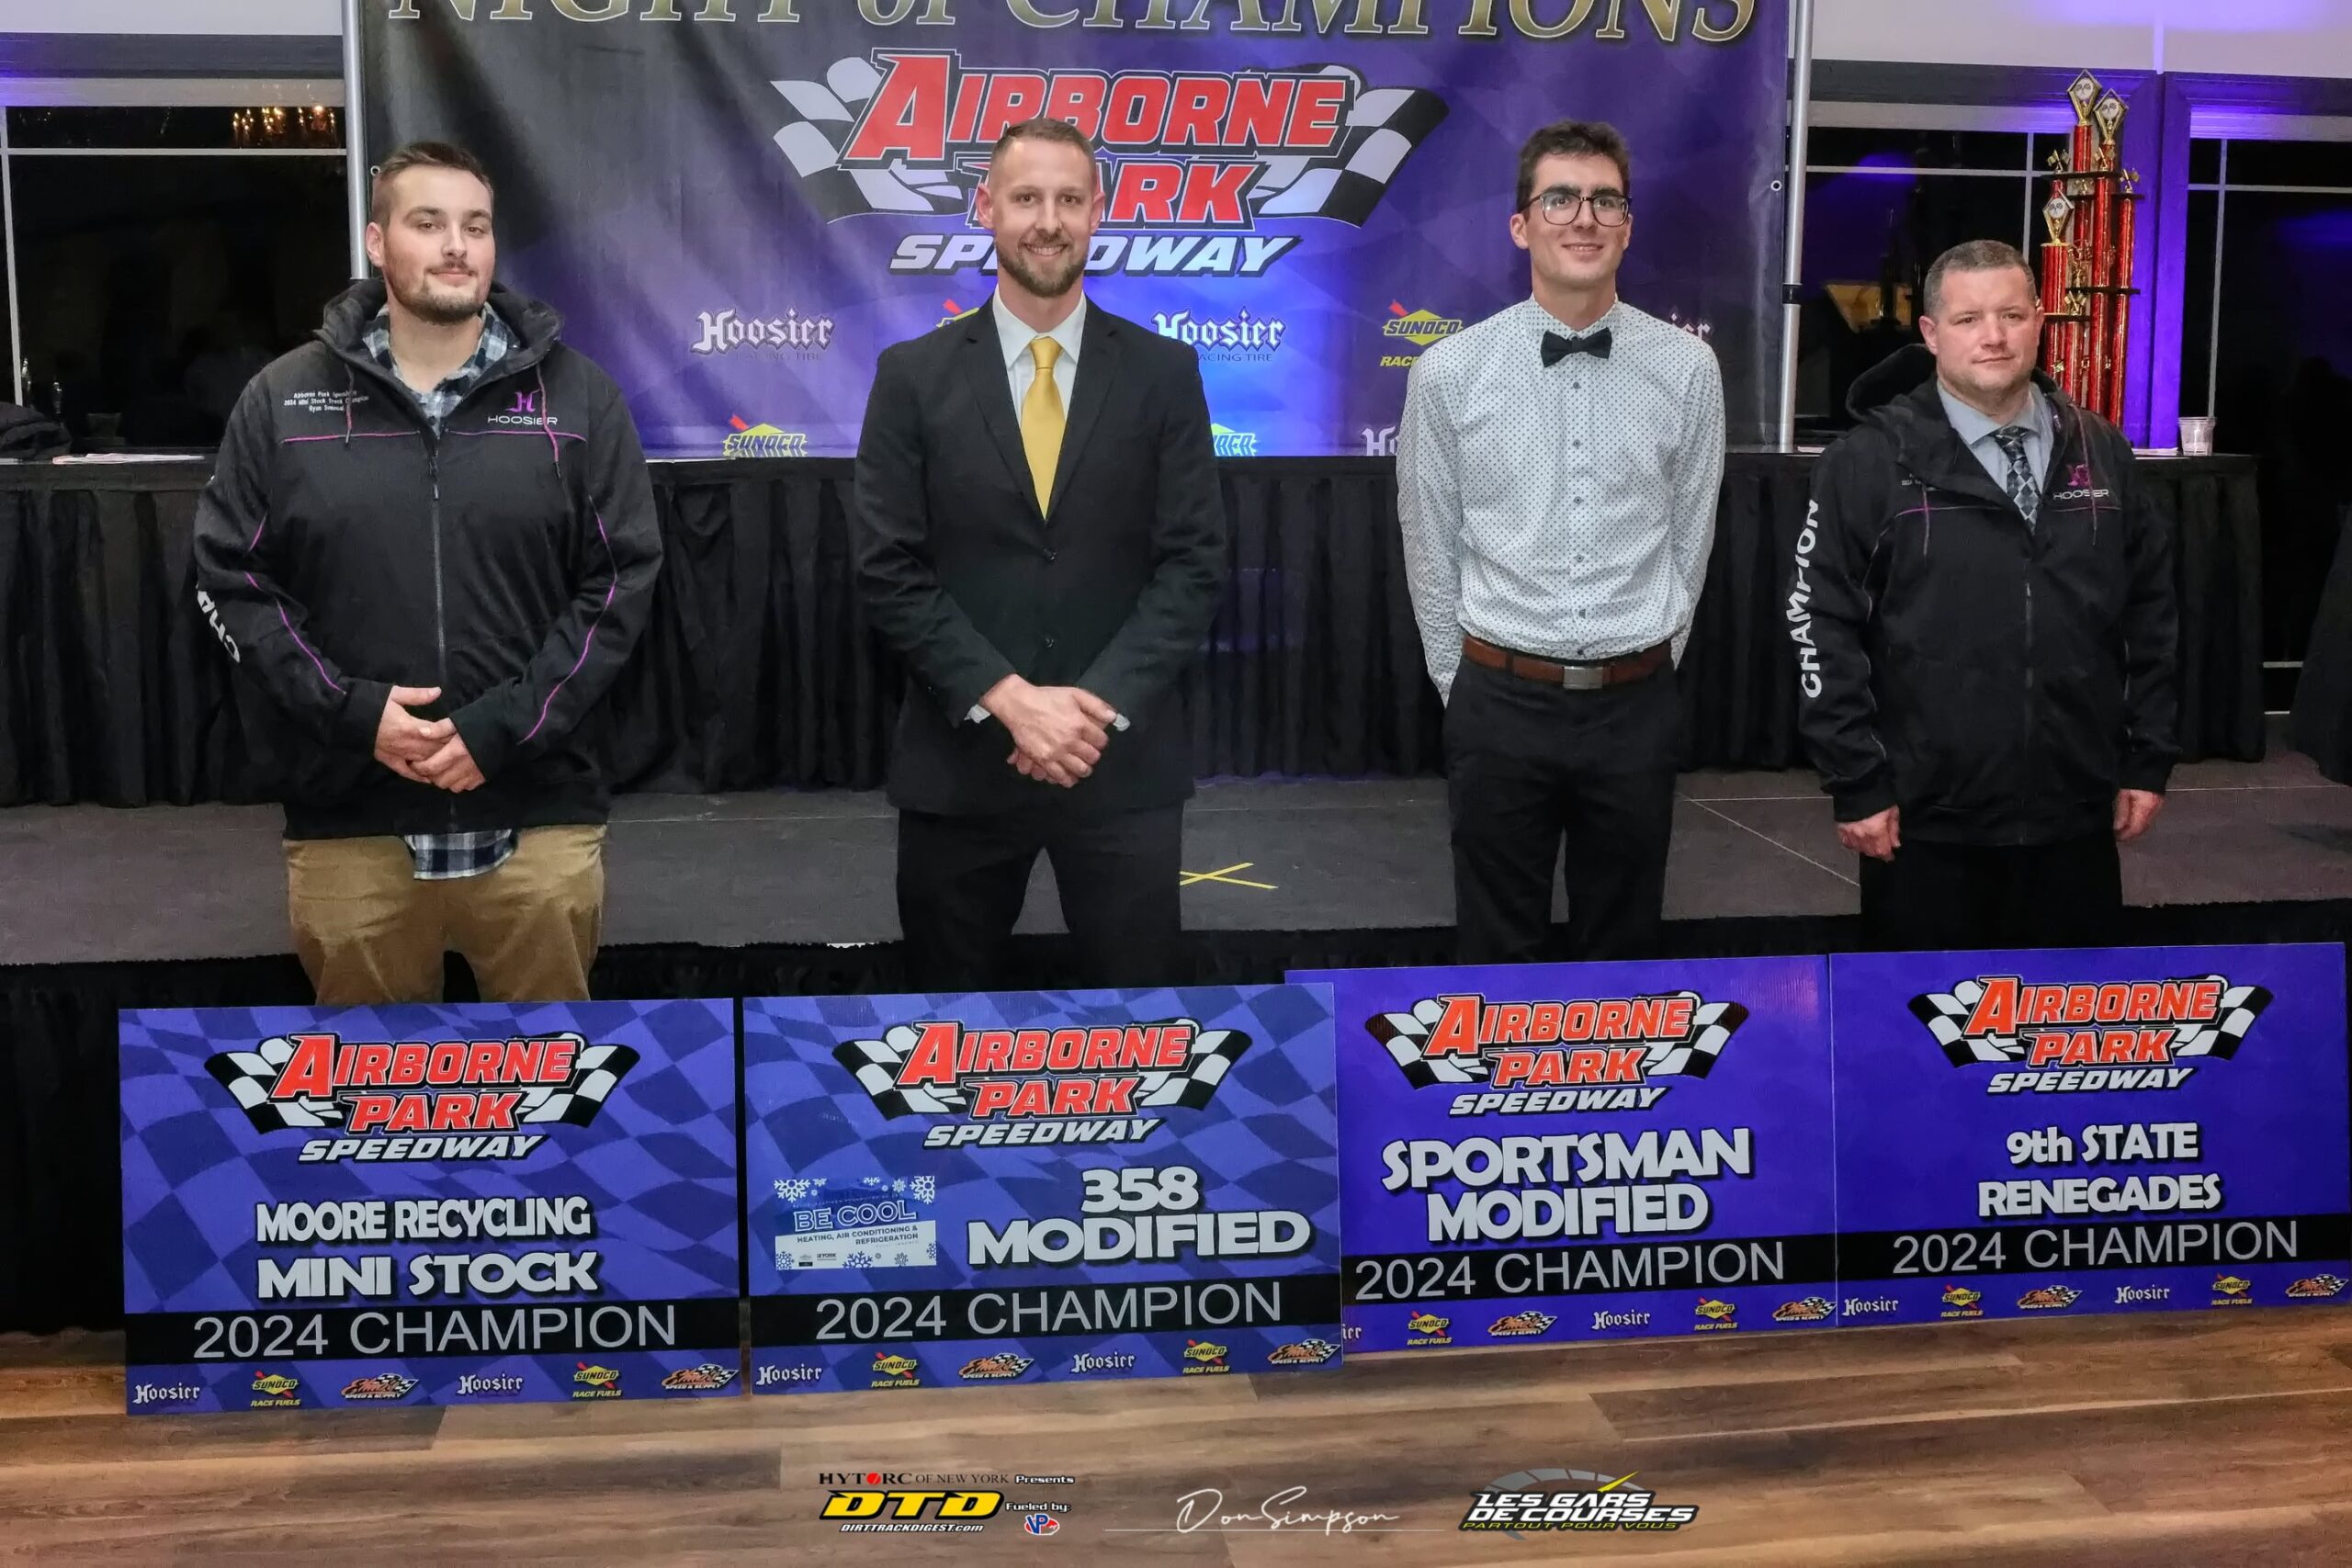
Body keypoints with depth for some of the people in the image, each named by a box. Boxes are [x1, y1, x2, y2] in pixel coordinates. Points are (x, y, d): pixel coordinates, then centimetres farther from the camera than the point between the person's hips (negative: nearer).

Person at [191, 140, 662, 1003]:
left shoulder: (577, 396, 2)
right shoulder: (282, 400, 4)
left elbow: (623, 578, -1)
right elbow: (230, 579, 4)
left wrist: (506, 725, -11)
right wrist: (348, 708, -10)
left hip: (536, 813, 0)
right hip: (347, 819, 1)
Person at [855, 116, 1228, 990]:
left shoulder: (1164, 372, 3)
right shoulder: (913, 375, 2)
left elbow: (1194, 563, -1)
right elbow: (889, 572, -3)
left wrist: (1100, 705, -13)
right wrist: (1008, 698, -14)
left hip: (1124, 761, 0)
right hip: (959, 761, 0)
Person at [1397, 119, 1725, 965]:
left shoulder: (1688, 368, -1)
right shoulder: (1450, 371, -4)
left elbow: (1689, 540, 7)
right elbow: (1430, 549, 4)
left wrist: (1643, 671, 9)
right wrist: (1466, 685, 7)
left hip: (1636, 705, 1)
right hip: (1500, 702, -1)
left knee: (1623, 951, 13)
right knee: (1498, 955, 10)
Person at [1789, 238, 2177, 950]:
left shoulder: (2100, 452, 7)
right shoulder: (1871, 461, -5)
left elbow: (2151, 610, 13)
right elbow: (1821, 623, -7)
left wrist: (2148, 759, 10)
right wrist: (1857, 783, -9)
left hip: (2075, 820, 4)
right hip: (1924, 825, -3)